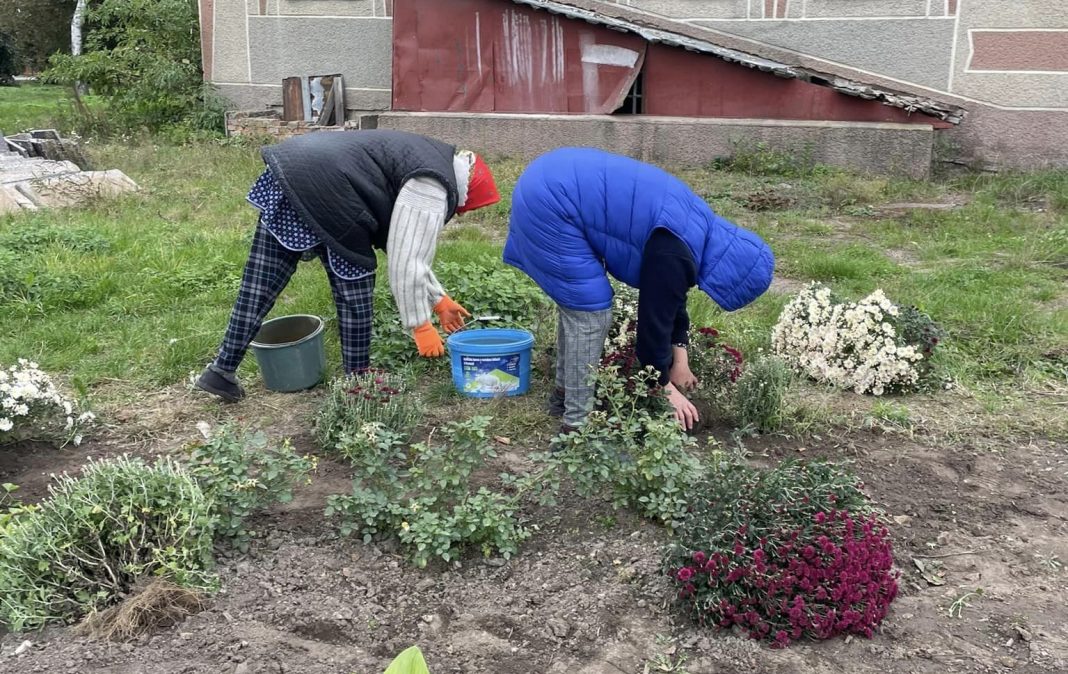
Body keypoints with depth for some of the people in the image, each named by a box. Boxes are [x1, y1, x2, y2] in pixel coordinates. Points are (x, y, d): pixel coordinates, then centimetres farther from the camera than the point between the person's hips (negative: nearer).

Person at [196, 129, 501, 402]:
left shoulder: (430, 164, 24)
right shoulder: (430, 190, -6)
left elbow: (409, 248, 29)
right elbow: (407, 262, -10)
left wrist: (439, 299, 31)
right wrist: (421, 325, -1)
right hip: (323, 194, -10)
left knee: (258, 286, 12)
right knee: (353, 290, 5)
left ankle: (222, 370, 17)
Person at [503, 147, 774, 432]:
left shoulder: (695, 229, 11)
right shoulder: (674, 252, -19)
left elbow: (669, 297, 20)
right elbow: (654, 315, -12)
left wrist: (679, 357, 18)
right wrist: (665, 386, 1)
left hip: (551, 182, 10)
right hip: (552, 200, -10)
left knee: (576, 303, 20)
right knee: (590, 313, -5)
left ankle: (565, 393, 35)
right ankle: (577, 423, 3)